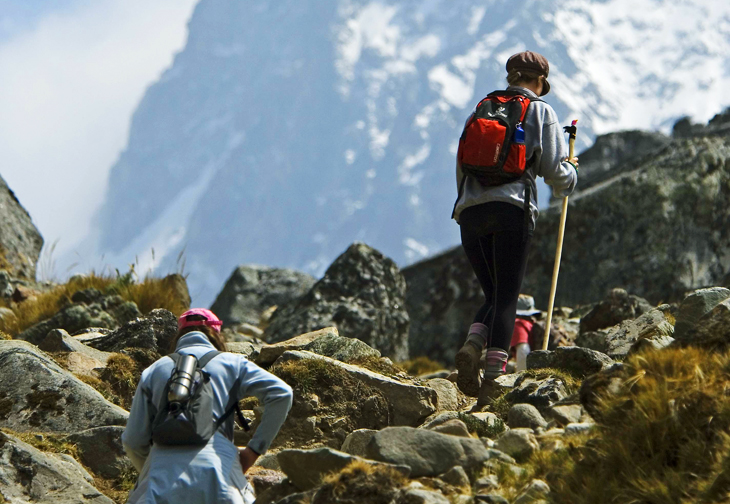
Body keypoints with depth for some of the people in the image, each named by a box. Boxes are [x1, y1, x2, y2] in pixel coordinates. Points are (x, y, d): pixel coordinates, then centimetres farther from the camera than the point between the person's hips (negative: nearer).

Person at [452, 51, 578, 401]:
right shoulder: (540, 112, 8)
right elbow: (555, 171, 2)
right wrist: (570, 173, 25)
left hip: (470, 211, 4)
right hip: (513, 209, -4)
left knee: (493, 294, 14)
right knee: (507, 297, -2)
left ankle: (472, 346, -14)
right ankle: (493, 377, -13)